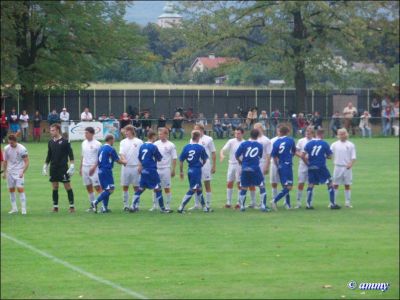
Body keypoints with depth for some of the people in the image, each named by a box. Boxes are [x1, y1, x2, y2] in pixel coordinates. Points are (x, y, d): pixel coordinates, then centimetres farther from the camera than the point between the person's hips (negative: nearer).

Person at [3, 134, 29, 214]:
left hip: (19, 172, -5)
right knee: (11, 190, 5)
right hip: (10, 172, 5)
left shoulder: (22, 149, -12)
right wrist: (4, 172, 9)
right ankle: (14, 208, 15)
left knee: (20, 189, -14)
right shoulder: (7, 148, 1)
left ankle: (23, 209, -11)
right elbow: (5, 161, 13)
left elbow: (27, 162, -10)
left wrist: (23, 172, -20)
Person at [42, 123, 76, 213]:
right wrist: (45, 166, 14)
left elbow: (70, 154, -6)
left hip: (63, 168, -5)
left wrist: (72, 166, -13)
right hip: (53, 168, 5)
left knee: (67, 186, -4)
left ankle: (72, 206, 1)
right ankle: (55, 206, 11)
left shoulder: (65, 141, -6)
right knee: (54, 187, 6)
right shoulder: (50, 142, 10)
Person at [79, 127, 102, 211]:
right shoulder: (84, 143, 12)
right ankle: (92, 205, 14)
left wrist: (94, 167, -17)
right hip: (85, 167, 7)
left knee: (97, 187, -11)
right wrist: (80, 168, 16)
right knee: (88, 187, 8)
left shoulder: (97, 144, -7)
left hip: (94, 168, -7)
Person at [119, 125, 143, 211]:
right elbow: (121, 153, -3)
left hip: (135, 167, -2)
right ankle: (126, 205, 10)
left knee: (136, 187, 1)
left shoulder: (139, 142, 1)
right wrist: (124, 160, -24)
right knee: (125, 187, 3)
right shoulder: (123, 142, 8)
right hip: (125, 166, 2)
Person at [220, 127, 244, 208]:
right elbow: (223, 150, -7)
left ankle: (239, 202, 7)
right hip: (231, 164, 2)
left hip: (240, 165, -2)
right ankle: (228, 202, 9)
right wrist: (221, 155, -28)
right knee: (229, 183, 3)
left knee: (239, 184, 0)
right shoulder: (231, 141, 0)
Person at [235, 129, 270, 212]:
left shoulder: (244, 144, -3)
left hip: (245, 168, 1)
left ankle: (242, 206, 16)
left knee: (243, 188, 12)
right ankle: (263, 206, 5)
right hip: (255, 169, -1)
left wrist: (240, 161, 20)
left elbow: (236, 155, 0)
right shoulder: (259, 146, 0)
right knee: (262, 186, 9)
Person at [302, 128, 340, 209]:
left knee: (311, 185, 12)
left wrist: (308, 163, 10)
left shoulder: (309, 143, 2)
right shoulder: (325, 144, -4)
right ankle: (332, 204, 4)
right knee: (330, 184, 6)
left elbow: (303, 156, -3)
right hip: (321, 167, -3)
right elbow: (329, 156, 2)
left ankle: (308, 204, 8)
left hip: (311, 167, 3)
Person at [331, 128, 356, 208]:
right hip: (338, 167, 1)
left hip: (347, 168, -1)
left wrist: (351, 164, -16)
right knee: (335, 185, 1)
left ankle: (347, 202, 10)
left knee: (347, 185, 4)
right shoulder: (335, 145, 6)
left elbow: (353, 157, 0)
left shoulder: (350, 145, 3)